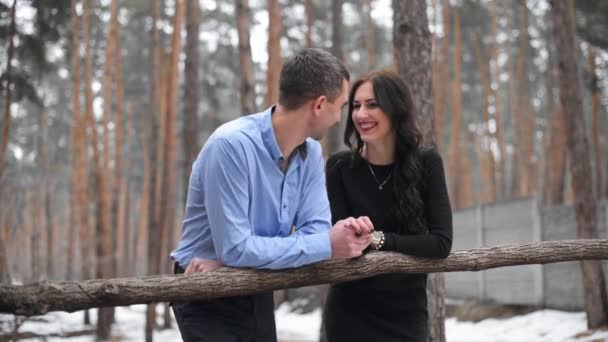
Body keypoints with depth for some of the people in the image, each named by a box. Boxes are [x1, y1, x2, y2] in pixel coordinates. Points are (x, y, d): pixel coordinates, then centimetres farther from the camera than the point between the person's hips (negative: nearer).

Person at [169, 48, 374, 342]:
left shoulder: (311, 152, -4)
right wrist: (327, 246, -27)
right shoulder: (232, 145, -26)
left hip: (257, 295, 7)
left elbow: (315, 229, -8)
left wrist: (235, 258, -23)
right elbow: (234, 247, -29)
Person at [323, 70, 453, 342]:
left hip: (407, 315, 0)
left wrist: (378, 239, -19)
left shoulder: (427, 164, -6)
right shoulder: (340, 166, -6)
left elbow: (441, 243, -13)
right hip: (350, 315, 0)